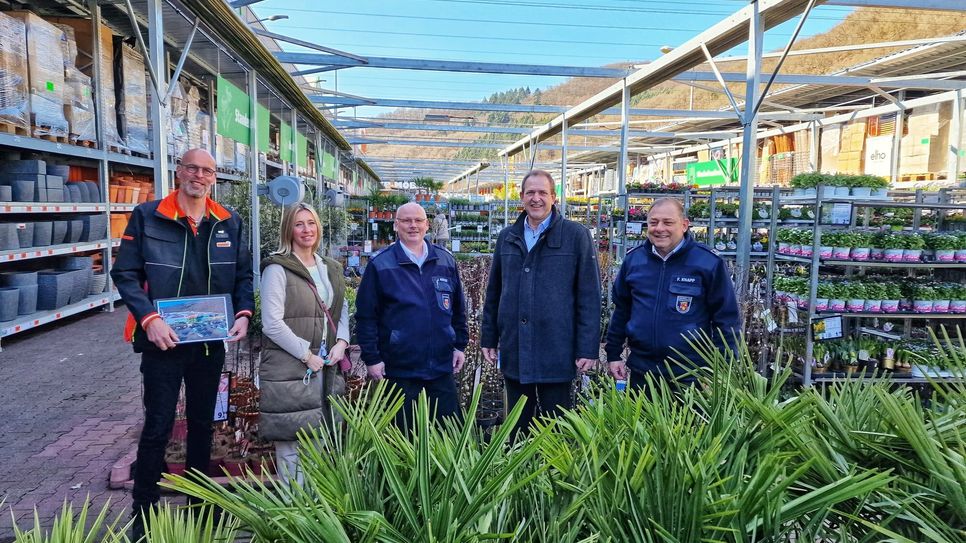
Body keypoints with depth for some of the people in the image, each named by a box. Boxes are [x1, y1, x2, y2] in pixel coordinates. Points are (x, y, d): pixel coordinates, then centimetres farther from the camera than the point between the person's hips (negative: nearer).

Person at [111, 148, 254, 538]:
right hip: (163, 340, -4)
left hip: (211, 341, 4)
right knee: (158, 426, 3)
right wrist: (149, 318, -19)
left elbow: (243, 274, 10)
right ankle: (144, 512, 19)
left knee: (202, 422, 16)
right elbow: (124, 273, -8)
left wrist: (243, 313, -6)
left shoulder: (229, 222, 5)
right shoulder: (148, 216, -6)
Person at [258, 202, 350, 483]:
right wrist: (307, 355, -12)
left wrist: (341, 342, 1)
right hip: (289, 371, -6)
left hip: (325, 368, 6)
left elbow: (342, 310, 20)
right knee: (292, 446, -3)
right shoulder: (277, 268, -5)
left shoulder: (331, 268, 15)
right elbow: (273, 324, -11)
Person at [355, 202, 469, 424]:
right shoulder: (380, 265, -4)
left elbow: (458, 308, 15)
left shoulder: (446, 260, 7)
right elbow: (365, 316, -4)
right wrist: (371, 358, -7)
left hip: (442, 366, 3)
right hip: (399, 370, -3)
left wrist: (460, 345, 11)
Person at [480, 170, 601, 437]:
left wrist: (588, 348, -10)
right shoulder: (507, 237, 10)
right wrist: (489, 338, 11)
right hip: (513, 352, 4)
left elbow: (589, 295, -6)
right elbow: (493, 292, 14)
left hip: (556, 352, -4)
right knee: (518, 426, 16)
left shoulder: (576, 235, -4)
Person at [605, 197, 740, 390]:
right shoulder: (633, 260, 3)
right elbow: (621, 311, 13)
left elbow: (726, 319, -4)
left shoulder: (709, 263, -9)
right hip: (640, 373, 4)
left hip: (690, 376, -3)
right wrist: (613, 354, 11)